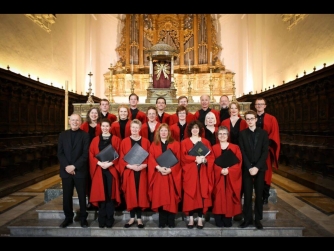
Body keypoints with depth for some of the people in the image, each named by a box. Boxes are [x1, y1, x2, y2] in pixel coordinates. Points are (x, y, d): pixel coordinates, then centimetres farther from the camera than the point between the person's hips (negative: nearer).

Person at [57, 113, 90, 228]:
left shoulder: (85, 135, -1)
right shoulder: (63, 135, 9)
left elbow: (85, 154, -7)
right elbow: (60, 153, 4)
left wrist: (74, 166, -15)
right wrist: (66, 166, -9)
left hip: (80, 171, -3)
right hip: (66, 170, 3)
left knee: (82, 196, 6)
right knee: (67, 196, 10)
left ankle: (83, 218, 20)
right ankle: (68, 217, 27)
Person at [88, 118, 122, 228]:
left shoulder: (116, 139, 5)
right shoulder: (95, 140, 10)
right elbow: (91, 155, 3)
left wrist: (110, 163, -15)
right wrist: (99, 163, -13)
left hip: (111, 170, -1)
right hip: (99, 170, 2)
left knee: (110, 194, 1)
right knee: (101, 194, 3)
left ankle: (109, 219, 12)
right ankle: (102, 219, 15)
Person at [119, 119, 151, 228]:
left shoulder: (146, 141, 4)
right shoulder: (124, 141, 2)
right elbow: (121, 158, -1)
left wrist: (143, 165, -14)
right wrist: (130, 166, -15)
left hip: (142, 172, 1)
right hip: (129, 172, 0)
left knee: (141, 194, 5)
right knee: (130, 194, 5)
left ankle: (139, 218, 18)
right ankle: (132, 218, 20)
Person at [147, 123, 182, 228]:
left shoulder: (175, 144, 6)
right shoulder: (154, 145, 10)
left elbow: (178, 159, -2)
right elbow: (151, 159, 0)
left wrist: (170, 169, -15)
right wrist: (159, 167, -17)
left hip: (172, 174, -1)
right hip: (158, 174, 1)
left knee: (171, 197, 1)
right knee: (160, 197, 2)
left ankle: (171, 221, 12)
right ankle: (162, 221, 14)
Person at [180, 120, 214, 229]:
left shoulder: (205, 141, 12)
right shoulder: (184, 142, 7)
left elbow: (211, 156, 5)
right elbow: (183, 157, -4)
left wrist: (204, 159, -15)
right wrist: (196, 159, -17)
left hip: (202, 172, 1)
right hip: (190, 172, -1)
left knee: (202, 194, 0)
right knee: (190, 194, -2)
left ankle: (200, 218, 9)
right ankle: (191, 218, 7)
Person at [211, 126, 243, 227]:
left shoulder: (235, 148, 6)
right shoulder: (213, 148, 7)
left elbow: (239, 163, -2)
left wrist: (229, 170, -16)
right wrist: (220, 170, -16)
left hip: (231, 178, 0)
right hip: (218, 178, 0)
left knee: (229, 198, 3)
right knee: (219, 198, 0)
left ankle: (228, 220, 13)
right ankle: (219, 221, 10)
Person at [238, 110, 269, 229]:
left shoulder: (263, 133, 4)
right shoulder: (242, 133, 4)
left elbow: (265, 152, -3)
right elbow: (242, 152, -2)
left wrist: (257, 167, -12)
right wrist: (249, 167, -11)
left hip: (260, 168, 0)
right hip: (247, 168, 0)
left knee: (259, 194, 7)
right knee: (247, 195, 3)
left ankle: (258, 219, 19)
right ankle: (247, 218, 15)